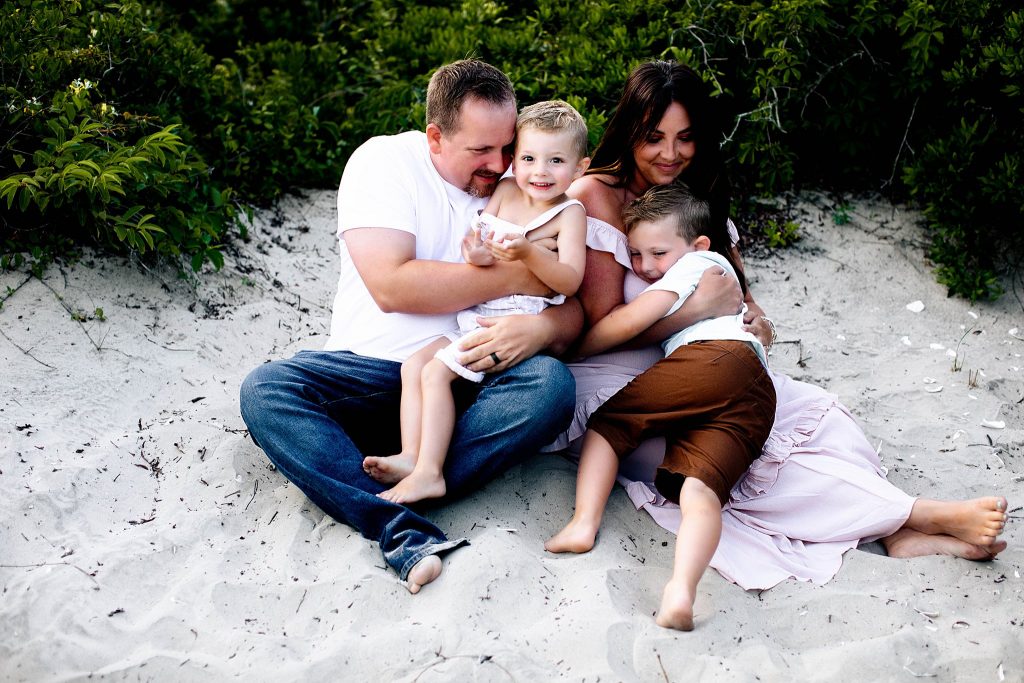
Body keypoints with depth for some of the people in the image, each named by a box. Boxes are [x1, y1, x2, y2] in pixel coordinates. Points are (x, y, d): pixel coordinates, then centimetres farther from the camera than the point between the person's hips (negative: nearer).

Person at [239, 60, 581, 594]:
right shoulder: (385, 159, -2)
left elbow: (573, 310, 6)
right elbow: (391, 284, -18)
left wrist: (542, 327, -20)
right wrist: (512, 278, -13)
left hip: (467, 379, 2)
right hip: (371, 371, -1)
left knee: (551, 384, -28)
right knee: (263, 391, -27)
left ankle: (375, 495, -30)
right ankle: (403, 531, -40)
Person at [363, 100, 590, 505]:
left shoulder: (570, 213, -7)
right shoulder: (506, 191, 10)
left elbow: (570, 281, -16)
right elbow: (473, 241, 8)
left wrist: (528, 254, -32)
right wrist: (477, 253, -17)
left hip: (514, 324, -8)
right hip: (475, 319, 8)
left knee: (435, 372, -19)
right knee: (413, 366, -3)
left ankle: (429, 472, -19)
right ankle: (411, 456, -9)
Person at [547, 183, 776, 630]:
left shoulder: (699, 262, 18)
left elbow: (628, 322, 8)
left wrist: (570, 351, 15)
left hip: (717, 358, -8)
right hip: (758, 398, 8)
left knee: (606, 421, 4)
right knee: (701, 490, -14)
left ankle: (584, 523, -15)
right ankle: (681, 589, -39)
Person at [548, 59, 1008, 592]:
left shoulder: (696, 193, 10)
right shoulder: (596, 197, -12)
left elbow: (734, 287, 15)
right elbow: (602, 328, -16)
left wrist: (754, 319, -9)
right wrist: (701, 307, -23)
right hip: (612, 388, -7)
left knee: (814, 410, -14)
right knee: (740, 457, -27)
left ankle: (901, 532, -27)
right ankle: (929, 514, -24)